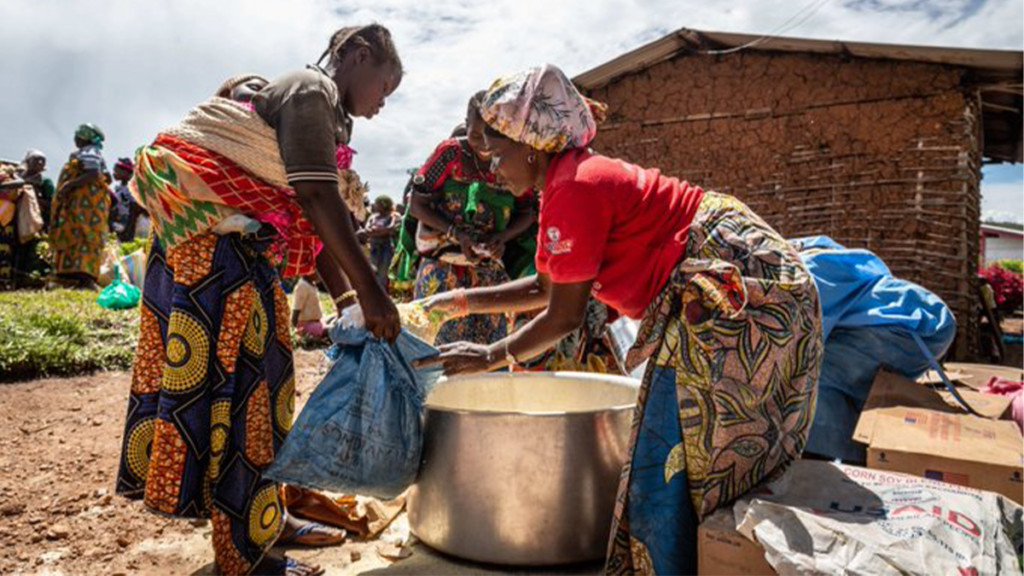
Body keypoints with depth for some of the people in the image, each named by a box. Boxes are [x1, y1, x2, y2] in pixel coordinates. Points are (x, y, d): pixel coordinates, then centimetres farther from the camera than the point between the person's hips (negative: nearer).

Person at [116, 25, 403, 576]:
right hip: (213, 240, -10)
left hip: (239, 246, 10)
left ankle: (266, 516, 25)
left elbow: (313, 223, 15)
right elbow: (319, 200, -23)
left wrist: (345, 298, 8)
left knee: (254, 373, 12)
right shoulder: (313, 90, -10)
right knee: (232, 377, -7)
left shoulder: (319, 106, 19)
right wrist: (370, 292, -23)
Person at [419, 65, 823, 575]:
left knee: (674, 459, -3)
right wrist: (465, 301, 17)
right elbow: (545, 286, 19)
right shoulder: (567, 181, 12)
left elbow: (563, 317, -16)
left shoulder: (575, 190, -19)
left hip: (731, 290, -10)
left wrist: (492, 356, -2)